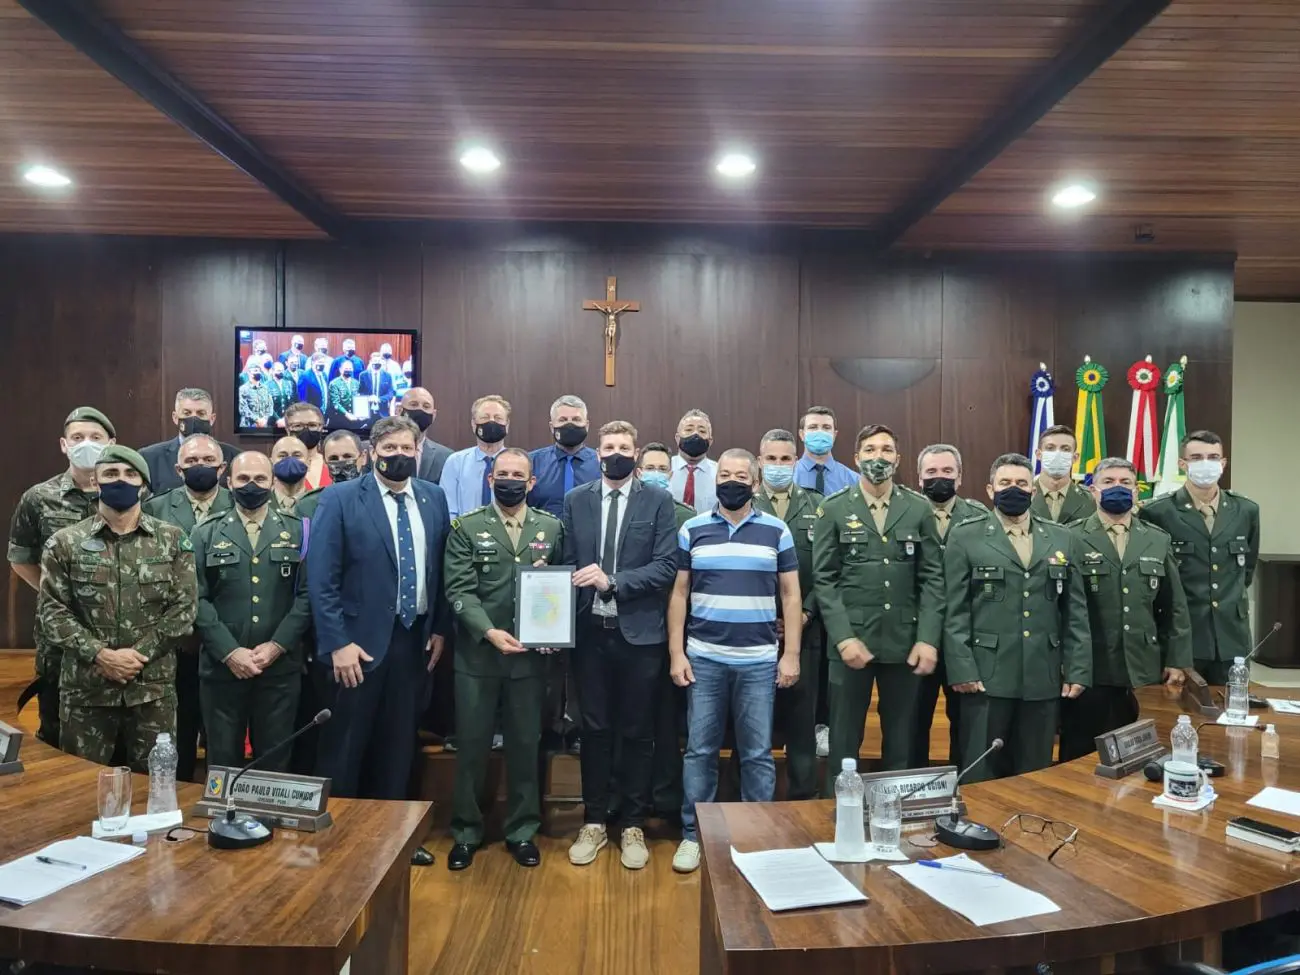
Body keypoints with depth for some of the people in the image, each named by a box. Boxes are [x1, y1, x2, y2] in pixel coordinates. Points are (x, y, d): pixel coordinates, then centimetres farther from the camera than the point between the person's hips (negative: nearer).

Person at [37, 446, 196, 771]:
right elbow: (51, 610, -2)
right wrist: (99, 654, -14)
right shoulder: (64, 543, 2)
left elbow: (183, 607, -3)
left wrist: (139, 654, -12)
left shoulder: (172, 539, 2)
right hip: (85, 688, 0)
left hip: (153, 687, 0)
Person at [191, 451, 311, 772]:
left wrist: (277, 646, -11)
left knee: (274, 764, 10)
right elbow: (197, 599, -2)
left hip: (280, 667, 0)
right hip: (222, 667, 0)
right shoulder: (206, 534, 6)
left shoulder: (297, 531, 5)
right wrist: (229, 652, -11)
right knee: (223, 763, 11)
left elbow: (307, 594, -1)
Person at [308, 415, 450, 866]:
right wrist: (338, 642, -16)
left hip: (415, 638, 4)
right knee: (344, 748, 8)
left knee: (398, 745, 15)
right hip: (359, 640, -4)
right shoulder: (340, 499, -8)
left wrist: (439, 628, 5)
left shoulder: (434, 498, 5)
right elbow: (320, 579, -11)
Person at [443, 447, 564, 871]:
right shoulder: (467, 527, 0)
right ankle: (466, 831, 24)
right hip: (477, 654, -1)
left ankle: (522, 830, 26)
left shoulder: (551, 528, 6)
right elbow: (459, 590, -8)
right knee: (471, 745, 8)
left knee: (525, 745, 11)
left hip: (530, 654, 2)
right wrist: (490, 632, -20)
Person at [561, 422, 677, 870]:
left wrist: (613, 581, -18)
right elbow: (568, 563, 6)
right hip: (590, 631, 2)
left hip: (639, 632, -2)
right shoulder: (576, 500, 7)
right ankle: (594, 821, 25)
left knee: (637, 731, 8)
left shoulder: (658, 501, -1)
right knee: (594, 728, 11)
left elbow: (666, 566, -8)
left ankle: (633, 825, 23)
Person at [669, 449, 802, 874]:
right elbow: (679, 593, 6)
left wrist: (791, 654, -2)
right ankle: (693, 835, 19)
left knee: (758, 754, 6)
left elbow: (791, 595, 4)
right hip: (703, 659, 1)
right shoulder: (692, 530, 5)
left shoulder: (776, 531, 3)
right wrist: (676, 653, 0)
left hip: (759, 661, 0)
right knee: (699, 751, 7)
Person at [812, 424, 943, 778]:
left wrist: (928, 639, -6)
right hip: (851, 641, -1)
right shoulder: (834, 509, 2)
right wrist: (844, 637, -11)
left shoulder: (920, 509, 6)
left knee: (901, 744, 11)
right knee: (844, 742, 6)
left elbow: (933, 578, 3)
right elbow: (824, 580, -2)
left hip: (905, 642, 2)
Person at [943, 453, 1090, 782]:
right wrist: (961, 669, -10)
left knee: (1035, 776, 11)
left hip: (1044, 678, 3)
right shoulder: (965, 536, 1)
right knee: (981, 775, 3)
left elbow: (1076, 611, 10)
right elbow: (955, 611, -3)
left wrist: (1077, 669, 3)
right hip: (986, 675, -3)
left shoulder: (1063, 539, 11)